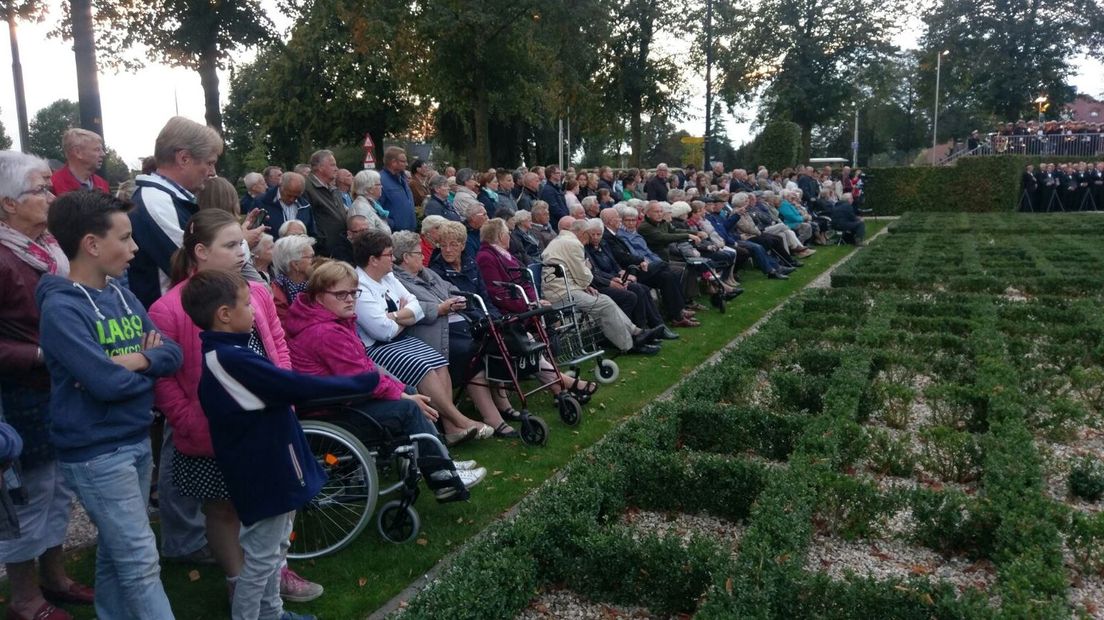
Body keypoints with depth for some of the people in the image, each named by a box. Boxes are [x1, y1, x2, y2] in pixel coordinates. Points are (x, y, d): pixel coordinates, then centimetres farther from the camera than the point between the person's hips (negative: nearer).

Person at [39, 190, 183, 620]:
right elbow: (108, 383, -25)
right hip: (96, 452, -7)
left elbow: (172, 353, 2)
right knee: (141, 564, 0)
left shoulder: (123, 295, 7)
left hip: (137, 440, 7)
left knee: (116, 554, 21)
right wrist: (148, 365, -6)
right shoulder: (61, 308, -17)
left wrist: (139, 359, -18)